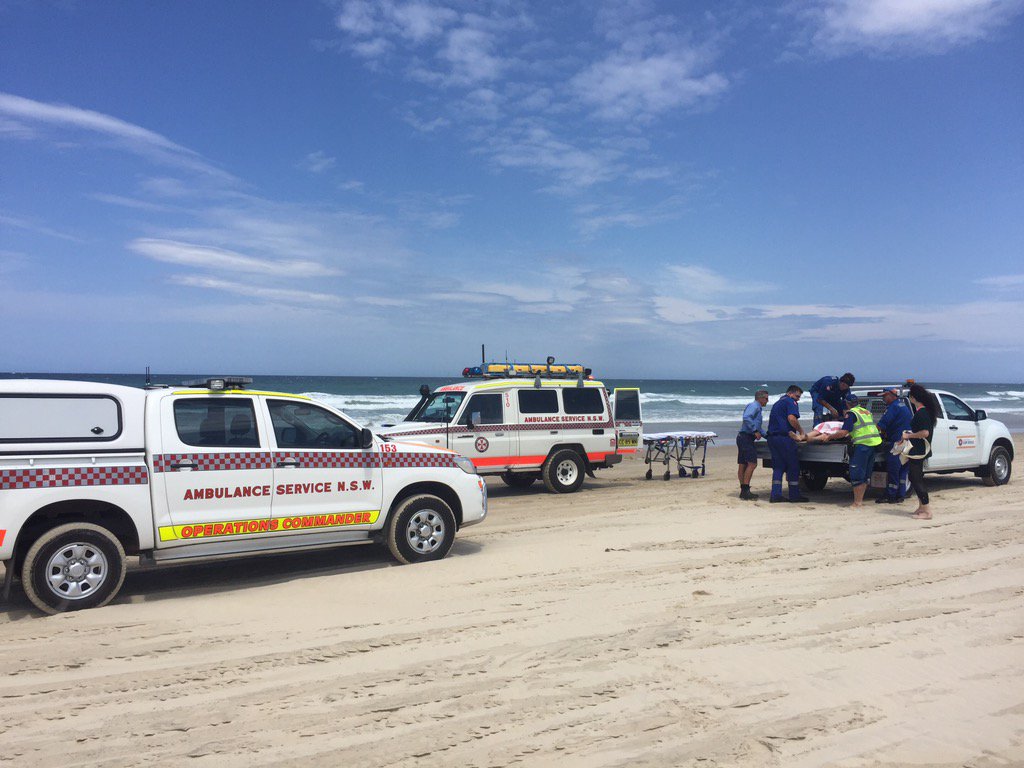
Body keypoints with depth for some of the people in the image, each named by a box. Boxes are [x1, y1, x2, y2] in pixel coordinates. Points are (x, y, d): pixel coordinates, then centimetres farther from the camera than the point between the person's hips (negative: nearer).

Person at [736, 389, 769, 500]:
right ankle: (745, 490, -14)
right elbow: (746, 418, -25)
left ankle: (743, 491, 13)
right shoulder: (754, 406, -7)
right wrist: (755, 431, -23)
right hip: (746, 437, -11)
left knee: (743, 464, 9)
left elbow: (759, 427, 33)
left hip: (742, 437, 11)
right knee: (752, 463, -13)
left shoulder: (758, 408, 25)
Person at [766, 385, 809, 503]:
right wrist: (801, 430, -6)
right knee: (793, 466, 2)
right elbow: (792, 418, -19)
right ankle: (794, 495, 6)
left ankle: (775, 495, 2)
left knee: (778, 467, 9)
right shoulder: (790, 401, -3)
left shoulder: (777, 402, 26)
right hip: (784, 438, -8)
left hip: (772, 438, 8)